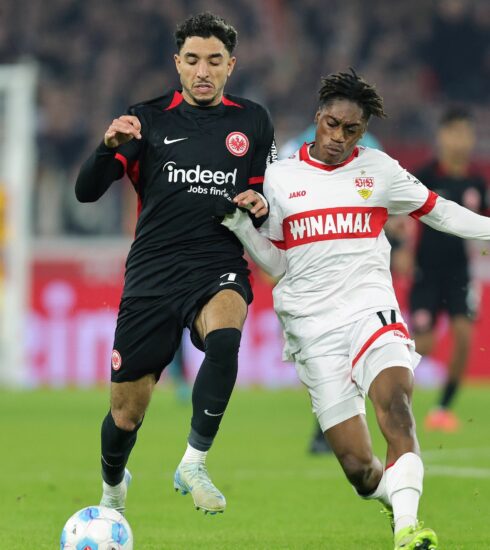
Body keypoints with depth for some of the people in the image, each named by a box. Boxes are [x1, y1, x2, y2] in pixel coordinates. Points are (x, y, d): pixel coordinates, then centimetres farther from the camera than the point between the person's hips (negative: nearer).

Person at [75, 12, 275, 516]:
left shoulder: (252, 122, 8)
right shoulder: (148, 119, 2)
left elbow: (264, 197, 19)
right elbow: (86, 191, -4)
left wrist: (259, 206, -5)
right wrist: (109, 146, -25)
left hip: (219, 271, 0)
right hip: (152, 276, 0)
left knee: (224, 338, -36)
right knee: (126, 415, 4)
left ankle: (193, 464, -23)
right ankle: (112, 491, 37)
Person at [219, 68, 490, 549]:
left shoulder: (378, 169, 8)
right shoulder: (280, 177, 9)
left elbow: (437, 211, 18)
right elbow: (277, 264, 12)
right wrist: (242, 227, -4)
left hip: (370, 308, -1)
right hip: (313, 326, 1)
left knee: (395, 405, -32)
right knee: (357, 467, -8)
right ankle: (394, 494, 25)